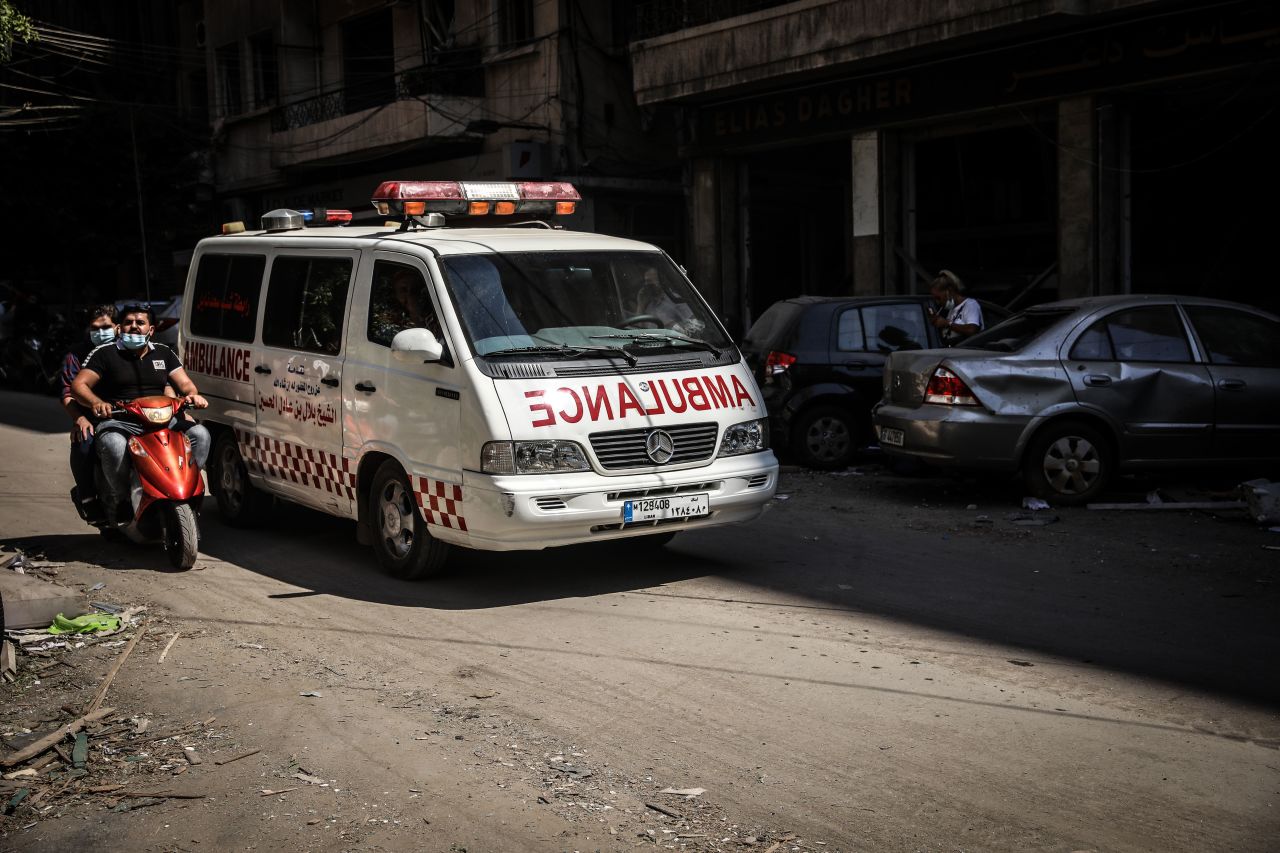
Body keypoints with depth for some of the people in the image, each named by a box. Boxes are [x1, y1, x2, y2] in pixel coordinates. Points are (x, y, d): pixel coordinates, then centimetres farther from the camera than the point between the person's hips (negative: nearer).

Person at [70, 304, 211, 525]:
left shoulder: (164, 353, 18)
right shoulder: (105, 353, 6)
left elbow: (185, 384, 11)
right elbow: (78, 385, -3)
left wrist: (193, 395, -15)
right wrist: (96, 403, -25)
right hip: (117, 422, -4)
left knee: (199, 434, -20)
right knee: (115, 446, -38)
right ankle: (119, 500, -17)